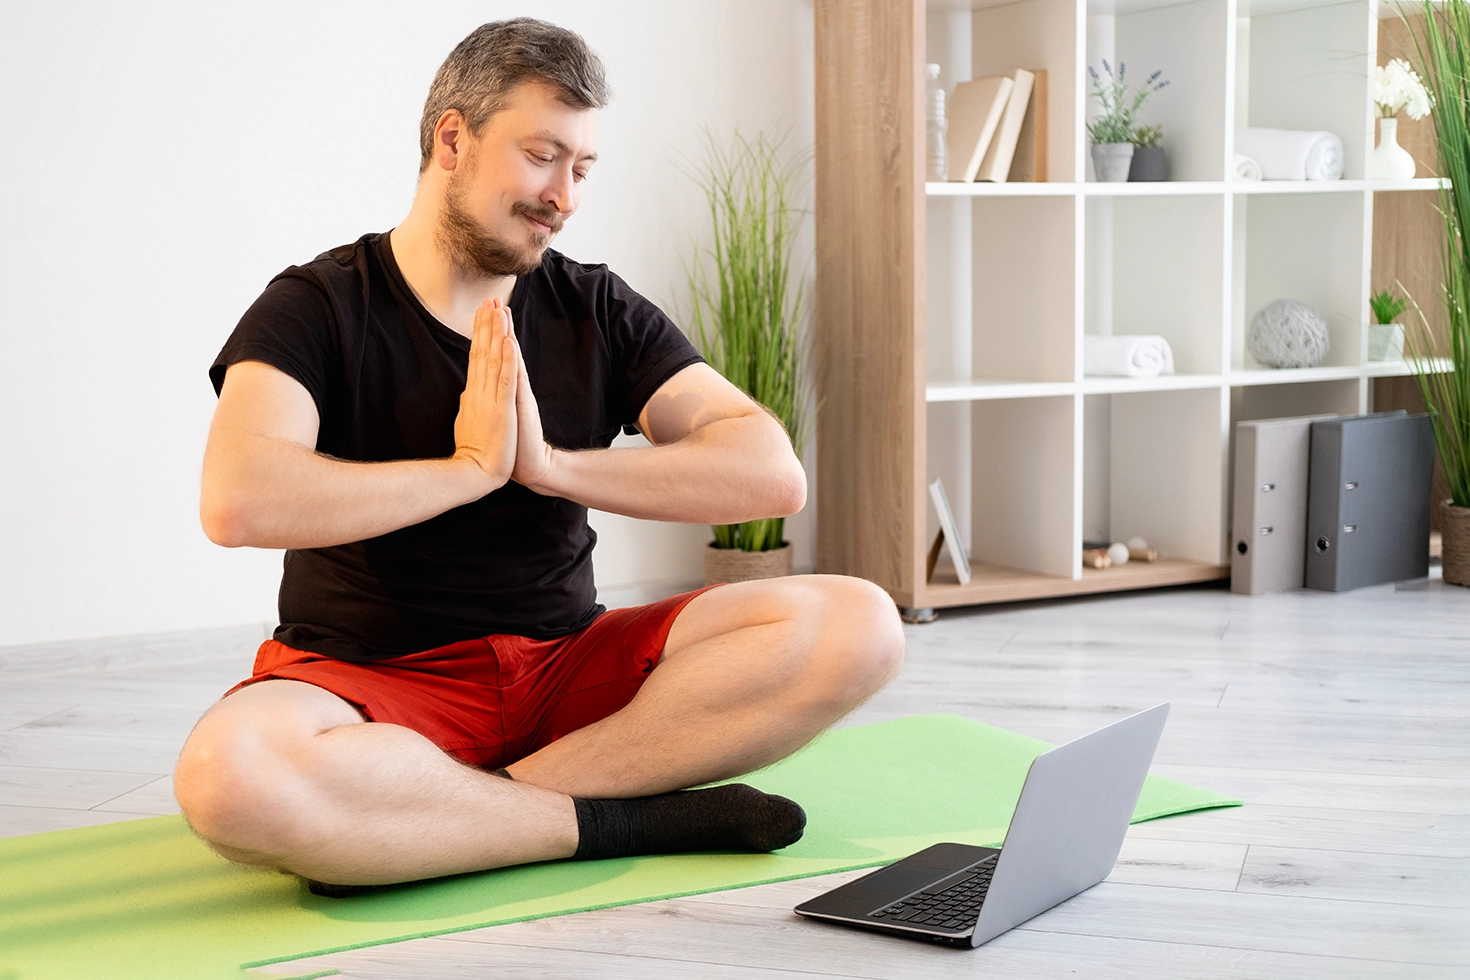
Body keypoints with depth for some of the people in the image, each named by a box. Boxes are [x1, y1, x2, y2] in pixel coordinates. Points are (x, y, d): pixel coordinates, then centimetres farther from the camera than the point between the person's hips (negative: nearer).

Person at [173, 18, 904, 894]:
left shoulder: (599, 312, 7)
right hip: (375, 682, -3)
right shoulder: (315, 310, -3)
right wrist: (470, 468, -14)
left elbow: (775, 476, -5)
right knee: (229, 776, -38)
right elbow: (238, 502, -23)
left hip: (566, 664, 4)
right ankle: (632, 819, -23)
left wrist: (551, 466, -14)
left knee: (857, 625, -18)